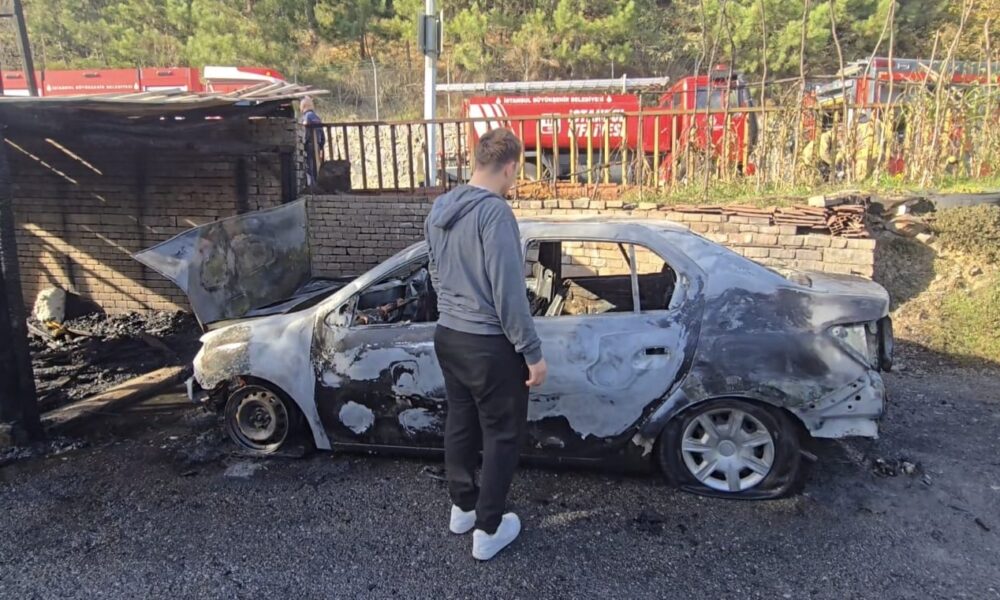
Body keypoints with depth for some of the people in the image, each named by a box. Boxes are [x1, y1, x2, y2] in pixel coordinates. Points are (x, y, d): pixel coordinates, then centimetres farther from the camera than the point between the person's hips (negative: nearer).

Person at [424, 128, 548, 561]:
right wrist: (532, 352, -15)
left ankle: (462, 506, 37)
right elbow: (508, 291, -23)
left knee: (460, 422, 21)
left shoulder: (440, 208, 6)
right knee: (502, 434, 8)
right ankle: (488, 530, 19)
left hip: (447, 335, 8)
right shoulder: (494, 211, -21)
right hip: (489, 344, -8)